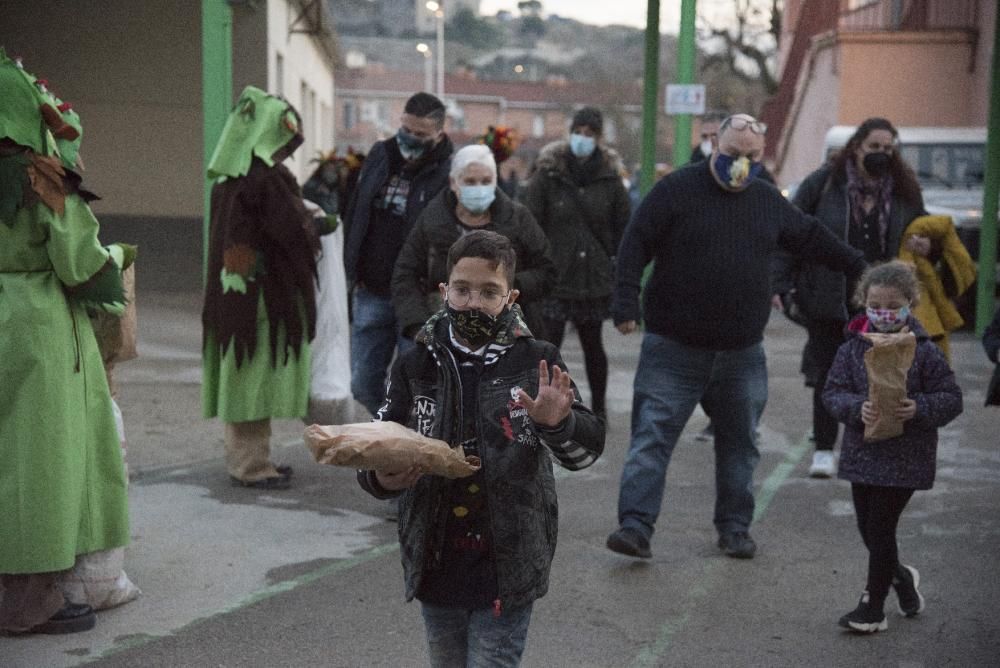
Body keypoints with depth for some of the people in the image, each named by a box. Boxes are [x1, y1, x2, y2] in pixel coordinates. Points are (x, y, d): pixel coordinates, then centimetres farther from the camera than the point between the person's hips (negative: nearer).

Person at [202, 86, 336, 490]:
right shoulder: (269, 179, -18)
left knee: (241, 375, 15)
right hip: (266, 294, -8)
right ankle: (252, 466, 7)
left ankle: (241, 457, 26)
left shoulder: (228, 178, 8)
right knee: (258, 375, 0)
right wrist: (320, 225, 2)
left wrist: (305, 218, 16)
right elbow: (295, 231, -18)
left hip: (232, 292, 8)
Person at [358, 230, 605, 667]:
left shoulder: (536, 363, -5)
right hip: (435, 567, 3)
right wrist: (381, 479, -17)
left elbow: (587, 448, -6)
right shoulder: (416, 367, 1)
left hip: (506, 572, -3)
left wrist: (557, 424, -28)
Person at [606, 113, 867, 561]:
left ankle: (735, 527, 23)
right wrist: (626, 305, -19)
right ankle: (635, 525, -9)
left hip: (741, 352, 5)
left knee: (739, 441, 11)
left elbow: (811, 237, 25)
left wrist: (858, 266, 30)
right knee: (652, 435, -9)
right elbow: (635, 246, -8)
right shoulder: (677, 189, -5)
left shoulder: (768, 201, 10)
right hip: (674, 345, -4)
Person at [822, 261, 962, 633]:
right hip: (863, 452, 4)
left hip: (905, 458, -4)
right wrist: (857, 407, -22)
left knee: (880, 529, -2)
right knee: (868, 529, 14)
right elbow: (832, 392, -2)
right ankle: (900, 577, 42)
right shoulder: (852, 349, -2)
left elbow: (951, 399, -5)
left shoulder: (924, 352, -8)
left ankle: (873, 607, 12)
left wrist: (919, 409, -24)